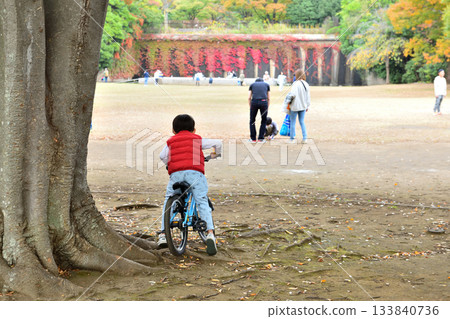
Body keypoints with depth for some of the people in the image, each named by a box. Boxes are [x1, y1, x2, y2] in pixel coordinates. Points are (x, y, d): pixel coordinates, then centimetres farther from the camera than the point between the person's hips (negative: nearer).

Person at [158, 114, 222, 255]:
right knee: (202, 202, 0)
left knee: (168, 201, 19)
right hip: (195, 172, -1)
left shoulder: (171, 141, 25)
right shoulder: (197, 139, 22)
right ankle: (210, 232, -21)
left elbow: (162, 156, 13)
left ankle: (163, 235, 11)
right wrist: (215, 154, 41)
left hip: (176, 173, 1)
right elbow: (217, 143, 20)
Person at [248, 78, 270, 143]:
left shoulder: (252, 85, 25)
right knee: (264, 121, 18)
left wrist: (250, 107, 22)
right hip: (263, 102, 0)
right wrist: (267, 108, 26)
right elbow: (268, 98, 21)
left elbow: (249, 98, 16)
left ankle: (253, 139, 17)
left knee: (252, 121, 17)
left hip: (254, 102, 0)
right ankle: (261, 138, 15)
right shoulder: (266, 85, 26)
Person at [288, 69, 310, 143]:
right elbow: (308, 96, 8)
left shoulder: (296, 84, -18)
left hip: (295, 106, -6)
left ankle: (292, 139, 11)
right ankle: (304, 138, 9)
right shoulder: (306, 84, 2)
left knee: (292, 122, 6)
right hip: (303, 106, 6)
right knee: (302, 122, 14)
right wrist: (307, 106, 16)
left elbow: (293, 94, -29)